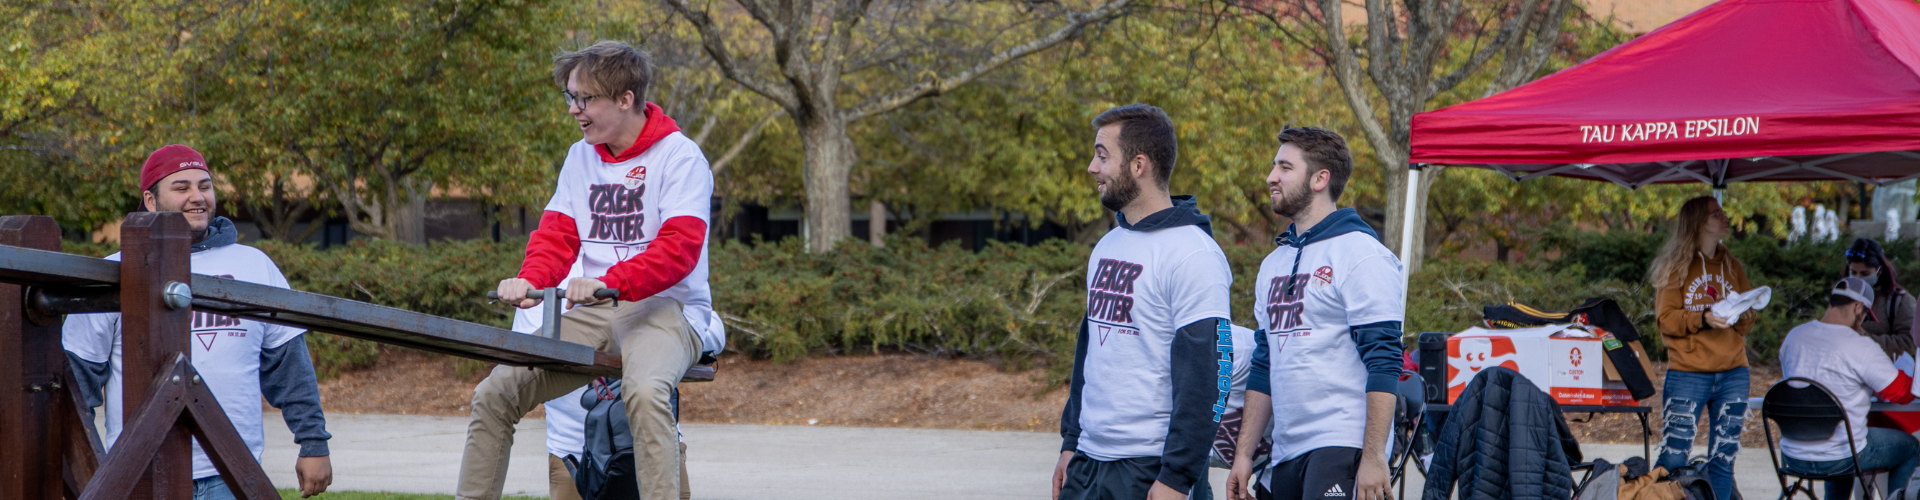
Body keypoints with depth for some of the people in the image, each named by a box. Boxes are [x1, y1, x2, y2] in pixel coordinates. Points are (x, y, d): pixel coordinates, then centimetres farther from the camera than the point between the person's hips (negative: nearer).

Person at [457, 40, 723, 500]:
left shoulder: (679, 156, -5)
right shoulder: (581, 157, 15)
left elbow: (680, 247, -17)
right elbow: (556, 234, 11)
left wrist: (608, 283, -32)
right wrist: (530, 280, -13)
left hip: (666, 309, -6)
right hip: (593, 314, 6)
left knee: (645, 392, -39)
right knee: (495, 393, -10)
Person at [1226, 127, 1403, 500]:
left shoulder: (1361, 255, -7)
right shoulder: (1275, 263, 18)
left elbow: (1383, 364, -14)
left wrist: (1374, 457, -20)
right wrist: (1244, 454, 15)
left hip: (1342, 448, -8)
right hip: (1285, 452, 8)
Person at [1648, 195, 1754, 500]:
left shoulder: (1733, 267, 16)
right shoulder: (1676, 266, 3)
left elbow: (1747, 324, 15)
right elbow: (1666, 320, -6)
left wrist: (1741, 316, -8)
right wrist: (1702, 319, -20)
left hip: (1733, 373, 4)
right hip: (1688, 374, -4)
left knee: (1723, 457, 2)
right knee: (1674, 457, -9)